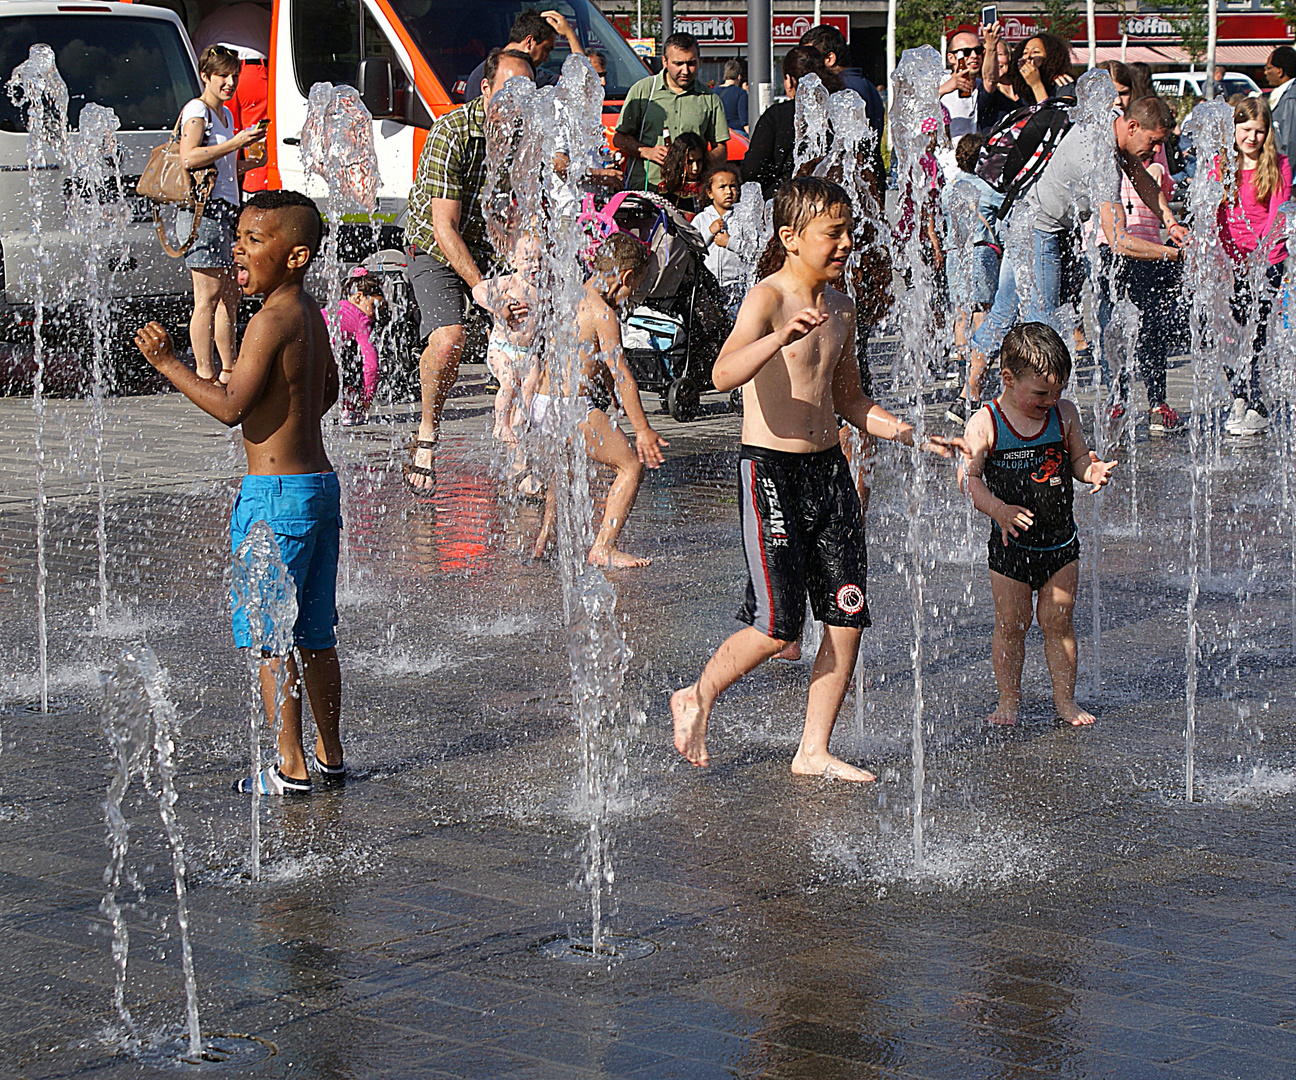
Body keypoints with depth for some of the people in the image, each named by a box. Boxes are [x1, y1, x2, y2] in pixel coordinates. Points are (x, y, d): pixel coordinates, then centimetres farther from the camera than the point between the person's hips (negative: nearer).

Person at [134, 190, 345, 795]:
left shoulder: (270, 321, -16)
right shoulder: (311, 315, 11)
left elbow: (231, 407, -20)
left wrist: (167, 363, -14)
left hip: (275, 494, -9)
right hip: (319, 483, 9)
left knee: (268, 637, -3)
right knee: (314, 636, 15)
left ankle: (290, 768, -1)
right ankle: (329, 757, 21)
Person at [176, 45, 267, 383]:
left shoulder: (225, 114, 22)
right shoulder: (197, 111, -7)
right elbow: (189, 157, -23)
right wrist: (236, 143, -23)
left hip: (226, 211, 10)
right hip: (205, 211, -10)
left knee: (230, 293, 11)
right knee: (208, 296, -11)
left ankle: (228, 371, 17)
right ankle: (205, 374, -12)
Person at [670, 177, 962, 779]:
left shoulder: (839, 311, 12)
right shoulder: (768, 299, -12)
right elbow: (724, 375, -31)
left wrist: (910, 434, 12)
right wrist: (781, 338, -47)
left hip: (830, 469, 7)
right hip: (770, 468, -7)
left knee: (847, 619, 3)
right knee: (778, 627, -8)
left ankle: (814, 752, 14)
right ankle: (696, 700, 17)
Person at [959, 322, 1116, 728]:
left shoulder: (1064, 414, -1)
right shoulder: (985, 424, -12)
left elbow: (1078, 459, 9)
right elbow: (970, 477, -13)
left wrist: (1091, 471, -15)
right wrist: (999, 509, -28)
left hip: (1061, 541, 3)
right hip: (1012, 543, -3)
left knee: (1058, 621, 9)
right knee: (1010, 624, 5)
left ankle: (1065, 698, 20)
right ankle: (1009, 700, 19)